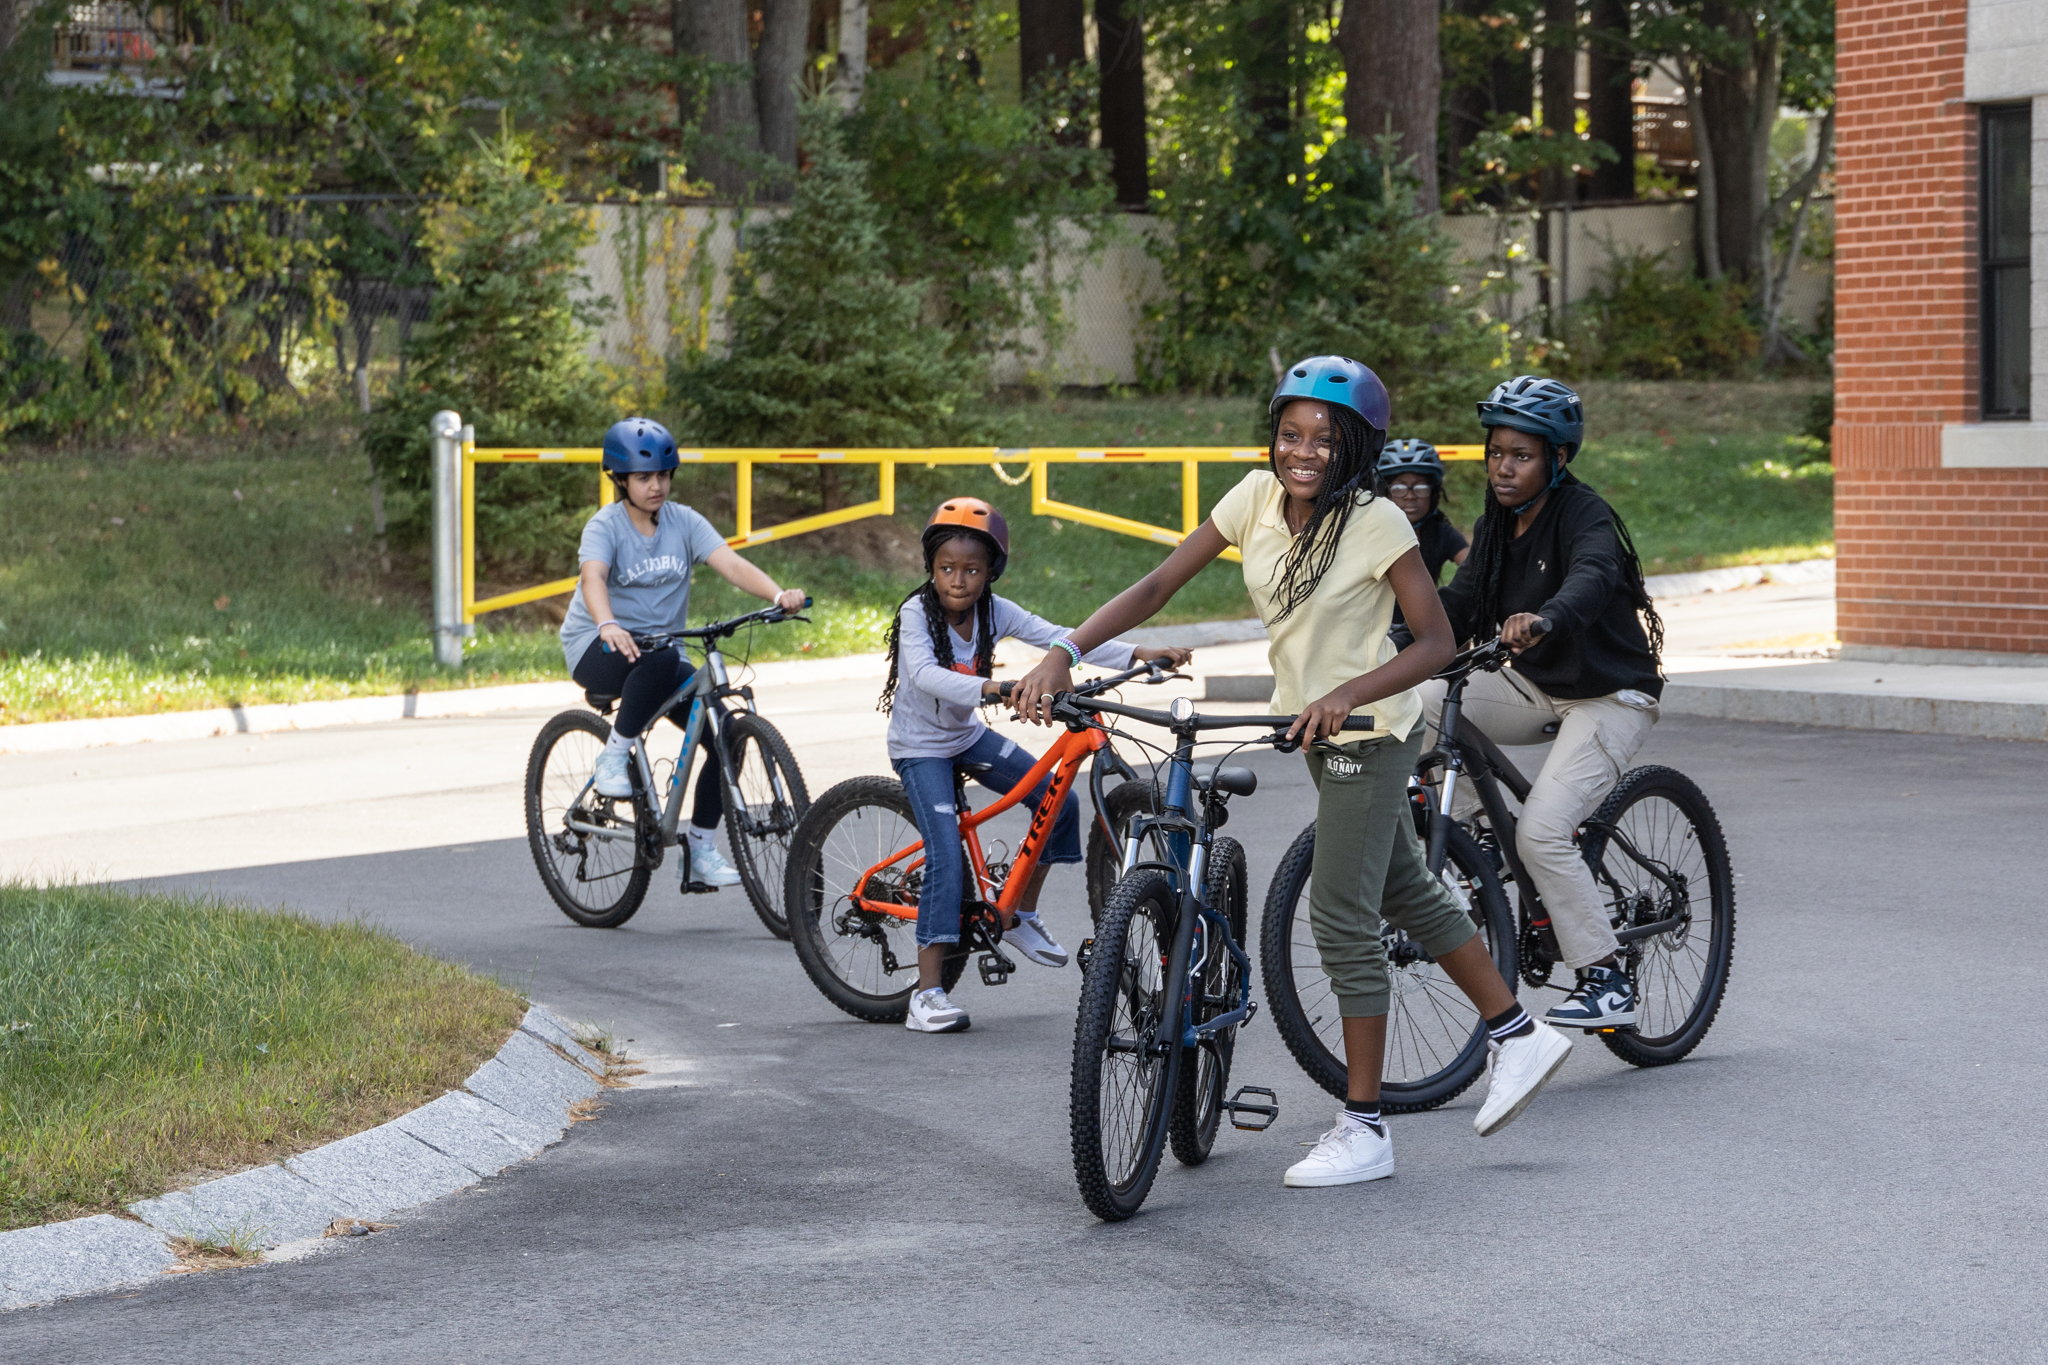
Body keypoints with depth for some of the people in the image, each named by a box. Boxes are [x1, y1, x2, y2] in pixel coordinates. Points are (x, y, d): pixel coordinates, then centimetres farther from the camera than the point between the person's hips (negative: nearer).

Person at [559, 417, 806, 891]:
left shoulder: (684, 522, 0)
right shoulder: (606, 526, -11)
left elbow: (730, 563, -16)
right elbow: (593, 578, -31)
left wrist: (779, 595, -35)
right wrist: (607, 626, -53)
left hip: (660, 650, 5)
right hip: (597, 650, -5)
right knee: (659, 658, -39)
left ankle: (700, 851, -1)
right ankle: (613, 757, -19)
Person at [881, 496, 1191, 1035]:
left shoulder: (994, 612, -11)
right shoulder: (917, 614, -24)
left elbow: (1062, 640, -17)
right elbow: (925, 675, -42)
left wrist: (1140, 655, -27)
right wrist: (992, 687, -58)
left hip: (967, 736, 6)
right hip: (921, 747, -6)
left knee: (1060, 802, -3)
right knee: (947, 858, -20)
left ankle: (1020, 917, 16)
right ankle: (927, 992, -17)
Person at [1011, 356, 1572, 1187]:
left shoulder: (1376, 522, -20)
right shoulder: (1258, 497, -5)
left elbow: (1435, 641, -19)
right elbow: (1157, 587, -8)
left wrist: (1346, 696, -34)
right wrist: (1063, 654, -20)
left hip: (1367, 733, -7)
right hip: (1313, 728, 7)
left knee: (1341, 917, -9)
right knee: (1406, 894, 19)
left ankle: (1364, 1129, -2)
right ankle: (1519, 1035, 35)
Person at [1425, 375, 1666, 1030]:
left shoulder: (1585, 516, -19)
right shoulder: (1497, 528, 5)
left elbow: (1592, 577, -41)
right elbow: (1461, 602, 0)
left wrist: (1544, 619, -62)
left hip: (1610, 697, -7)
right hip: (1537, 687, 8)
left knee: (1542, 831, -23)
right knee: (1422, 705, -15)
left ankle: (1608, 982, -13)